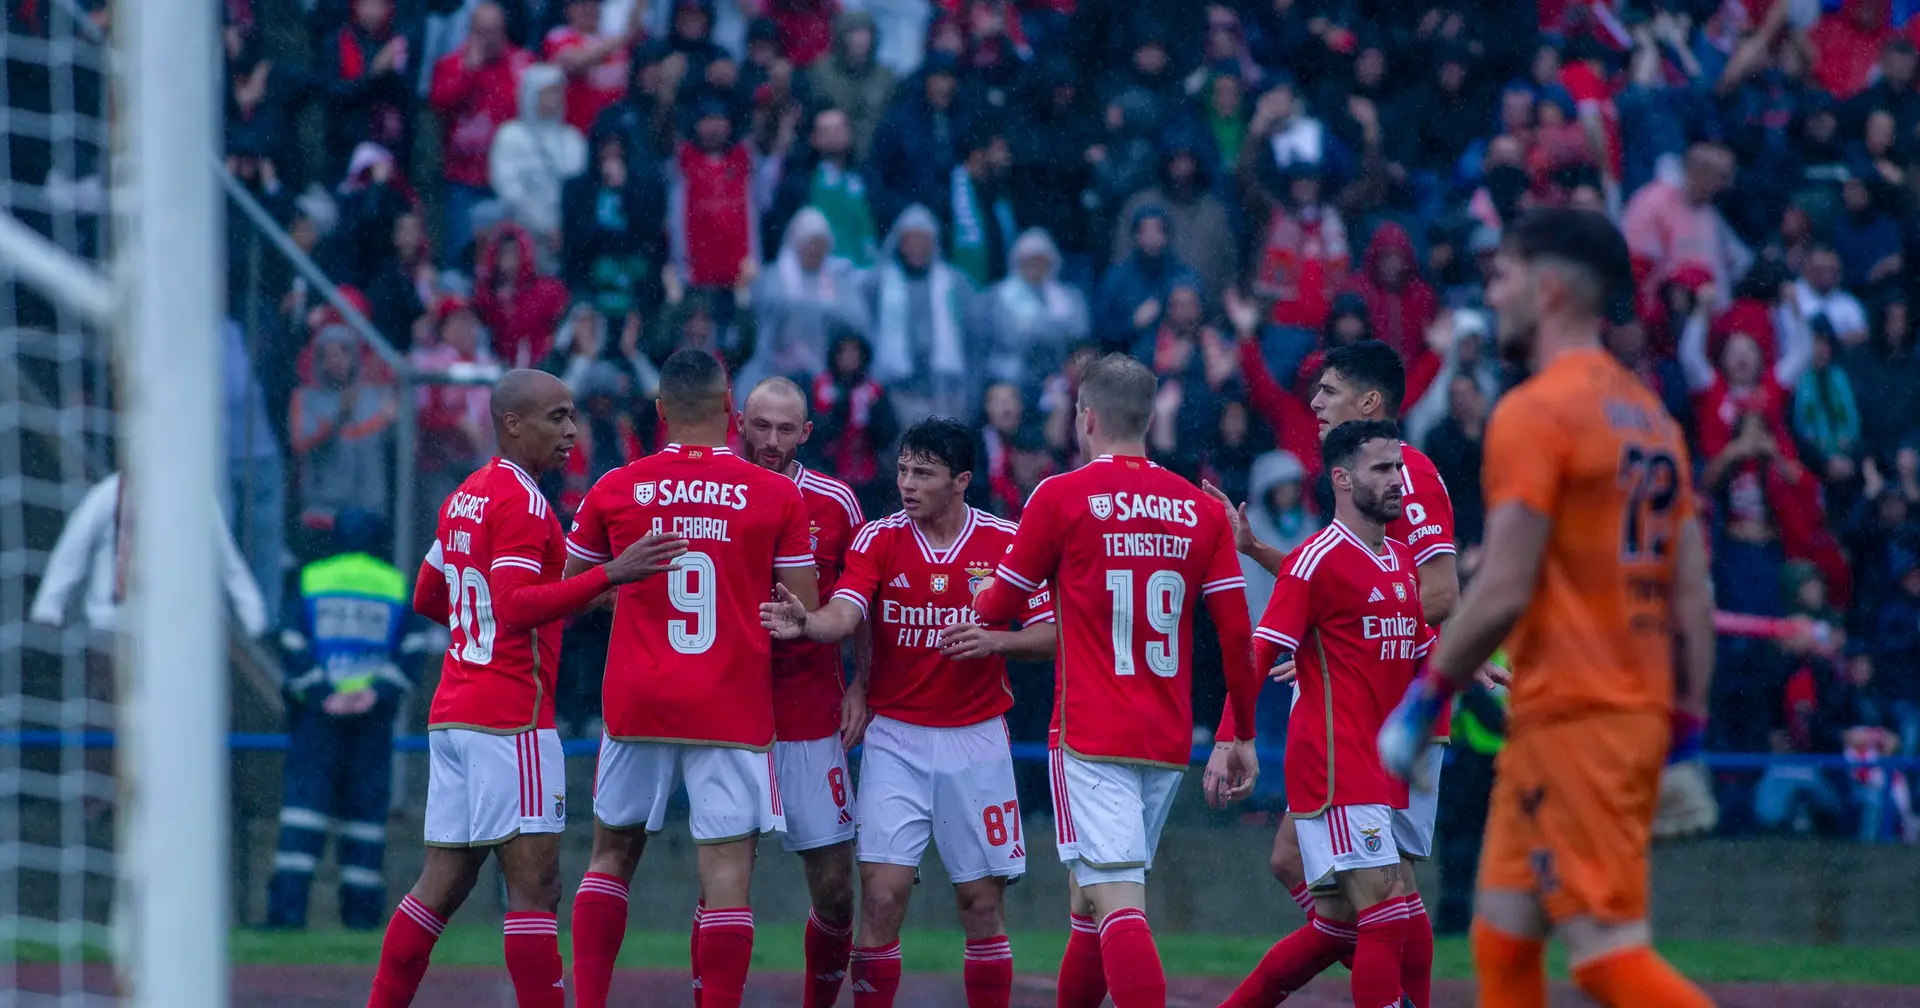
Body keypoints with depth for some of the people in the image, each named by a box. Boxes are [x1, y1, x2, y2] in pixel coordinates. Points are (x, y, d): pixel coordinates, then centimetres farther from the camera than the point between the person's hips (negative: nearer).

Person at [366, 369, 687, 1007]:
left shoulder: (464, 498, 17)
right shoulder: (522, 502, -11)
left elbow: (427, 600, 26)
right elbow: (517, 607, -24)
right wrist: (610, 576, -30)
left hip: (453, 713, 9)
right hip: (512, 716, -9)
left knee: (443, 884, 11)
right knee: (535, 885, -10)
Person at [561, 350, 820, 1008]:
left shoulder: (615, 490, 2)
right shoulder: (778, 496, -3)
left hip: (637, 705, 2)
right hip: (733, 708, -2)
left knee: (612, 855, 15)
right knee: (727, 868, -3)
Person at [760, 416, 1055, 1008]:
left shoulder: (1006, 543, -2)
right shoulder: (879, 539, -2)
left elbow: (1051, 637, 1)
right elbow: (844, 615, -17)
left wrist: (996, 642, -18)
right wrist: (805, 624, -39)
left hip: (976, 739, 0)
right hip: (895, 739, 0)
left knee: (982, 902, 3)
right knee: (882, 893, -9)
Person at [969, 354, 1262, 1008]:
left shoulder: (1060, 497, -3)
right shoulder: (1202, 510, 7)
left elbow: (1000, 604, 9)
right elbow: (1236, 633, 6)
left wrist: (978, 601, 33)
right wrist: (1243, 735, 16)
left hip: (1093, 736, -5)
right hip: (1168, 744, 5)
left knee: (1117, 902, -14)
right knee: (1092, 904, 18)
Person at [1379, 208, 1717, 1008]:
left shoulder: (1535, 412, -10)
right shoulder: (1653, 418, 16)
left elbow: (1504, 592, -16)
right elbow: (1694, 597, 14)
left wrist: (1426, 696, -8)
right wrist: (1688, 720, 16)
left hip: (1570, 715, -9)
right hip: (1638, 708, 9)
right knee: (1502, 938, 14)